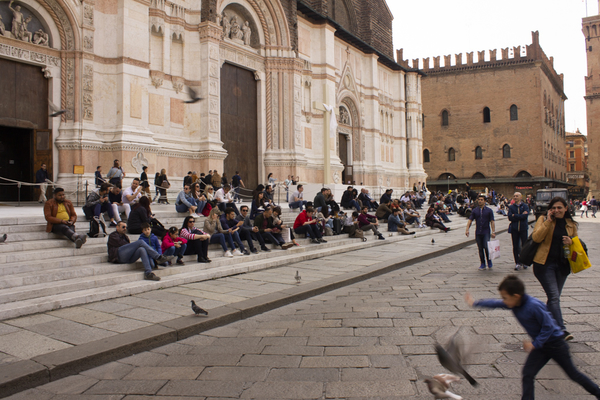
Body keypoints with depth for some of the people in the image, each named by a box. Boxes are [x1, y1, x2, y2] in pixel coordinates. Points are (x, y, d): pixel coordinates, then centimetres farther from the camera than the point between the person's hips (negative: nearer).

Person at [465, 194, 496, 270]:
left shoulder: (489, 210, 2)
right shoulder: (475, 210, 7)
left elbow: (492, 222, 1)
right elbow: (470, 220, 5)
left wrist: (493, 232, -7)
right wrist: (467, 229, -8)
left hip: (486, 232, -2)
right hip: (478, 232, 3)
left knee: (486, 247, -14)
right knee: (480, 248, 6)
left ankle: (489, 262, 6)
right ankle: (482, 264, 16)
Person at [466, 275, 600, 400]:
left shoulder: (534, 306, -31)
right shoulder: (513, 304, -8)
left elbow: (548, 327, -26)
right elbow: (495, 304, 6)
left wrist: (534, 344, -25)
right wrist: (475, 303, 10)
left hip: (555, 343, -7)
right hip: (540, 345, 7)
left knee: (573, 373, 11)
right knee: (527, 373, -4)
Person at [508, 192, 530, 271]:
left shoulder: (525, 206, 3)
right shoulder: (511, 207, 7)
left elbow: (525, 216, -14)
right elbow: (510, 217, -7)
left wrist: (515, 216, -10)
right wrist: (521, 215, -12)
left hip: (523, 228, -1)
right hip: (514, 229, 2)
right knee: (515, 246, 3)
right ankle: (517, 263, 10)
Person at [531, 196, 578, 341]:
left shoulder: (571, 225, 9)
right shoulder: (543, 219, -2)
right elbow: (536, 237, -16)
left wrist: (571, 242, -6)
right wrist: (548, 221, -17)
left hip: (562, 265, 5)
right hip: (545, 264, -5)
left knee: (554, 298, 13)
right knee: (554, 297, -13)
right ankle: (561, 330, -15)